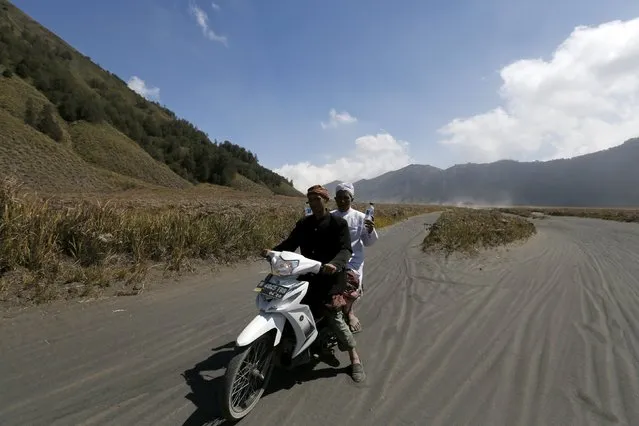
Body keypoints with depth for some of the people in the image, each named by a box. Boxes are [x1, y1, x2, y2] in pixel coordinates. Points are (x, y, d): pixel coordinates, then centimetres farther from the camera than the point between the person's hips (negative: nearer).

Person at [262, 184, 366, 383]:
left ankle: (355, 358, 11)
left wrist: (335, 264, -36)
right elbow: (290, 243, 7)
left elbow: (345, 249, -15)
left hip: (330, 276, -5)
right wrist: (272, 251, -11)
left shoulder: (338, 223, -6)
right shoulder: (303, 223, 11)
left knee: (335, 317, -8)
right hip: (306, 274, 5)